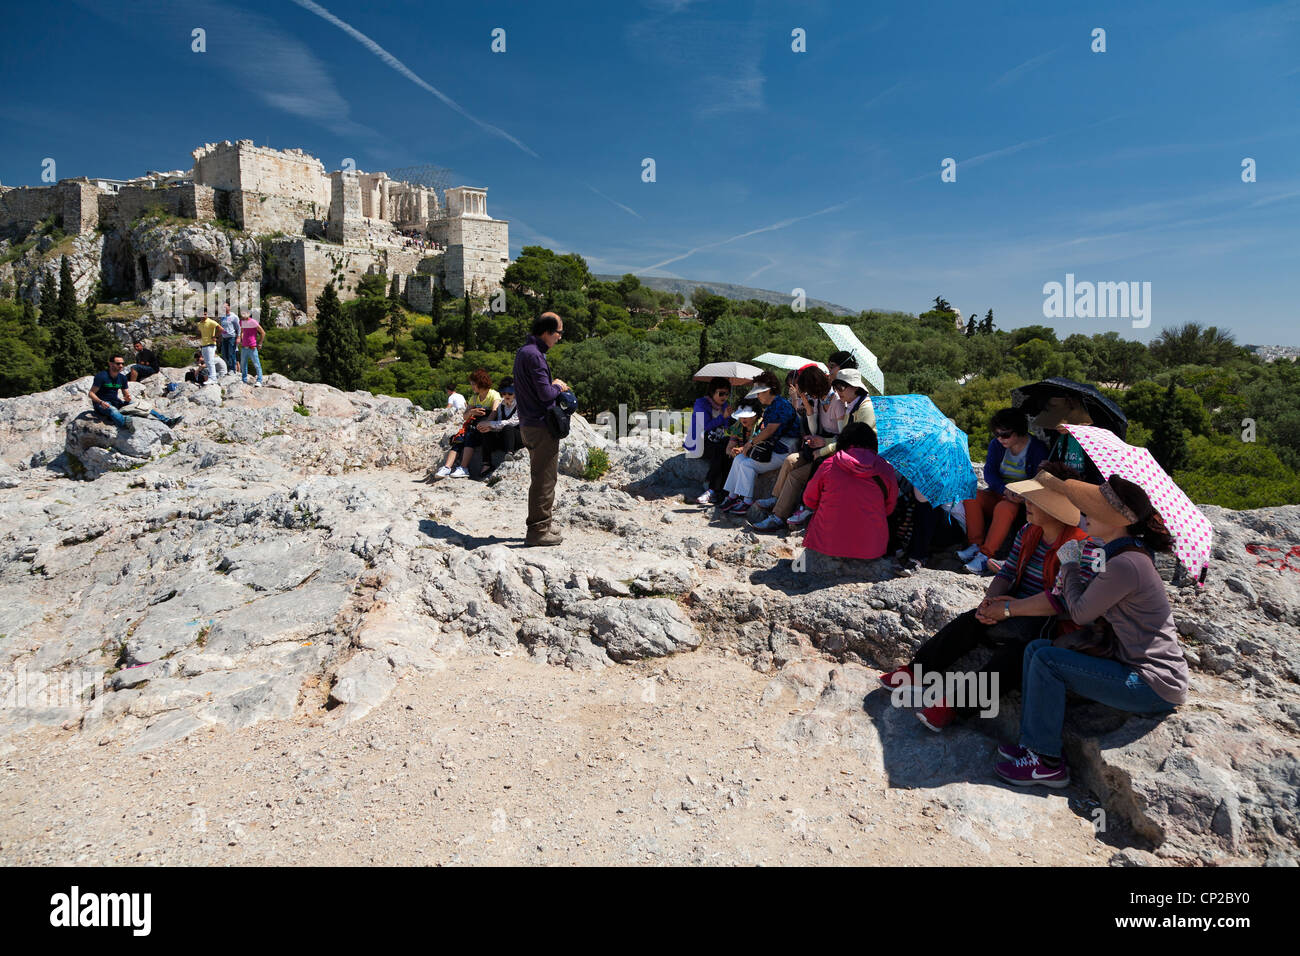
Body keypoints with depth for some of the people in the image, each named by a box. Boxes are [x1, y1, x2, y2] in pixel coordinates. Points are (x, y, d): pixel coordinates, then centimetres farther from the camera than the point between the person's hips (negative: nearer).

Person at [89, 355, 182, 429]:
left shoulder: (122, 378, 7)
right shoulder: (101, 376, -11)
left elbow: (126, 394, 12)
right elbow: (91, 393, -12)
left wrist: (128, 398, -14)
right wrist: (101, 402, -31)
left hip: (116, 403, 6)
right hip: (102, 404, -6)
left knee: (138, 407, -9)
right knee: (112, 410, -40)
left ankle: (166, 421, -21)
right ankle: (126, 424, -73)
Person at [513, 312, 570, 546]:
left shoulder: (523, 352, 15)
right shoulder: (534, 355, -18)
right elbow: (545, 394, -22)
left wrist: (553, 386, 9)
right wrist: (558, 387, -3)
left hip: (528, 426, 10)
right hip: (542, 426, -10)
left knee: (541, 477, 18)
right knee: (544, 480, -3)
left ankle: (539, 527, 27)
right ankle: (538, 531, 3)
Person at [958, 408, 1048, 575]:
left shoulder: (1037, 449, -8)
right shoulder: (996, 444, 2)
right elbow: (989, 472, -6)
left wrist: (1022, 496, -29)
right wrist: (1005, 489, -25)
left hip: (1022, 500, -4)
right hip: (998, 494, 5)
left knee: (1004, 508, -37)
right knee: (972, 497, -25)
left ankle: (986, 554, -37)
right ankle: (975, 544, -24)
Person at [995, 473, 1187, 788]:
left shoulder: (1124, 564, -26)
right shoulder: (1120, 551, 5)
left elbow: (1080, 613, -14)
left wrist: (1070, 565, 0)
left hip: (1156, 686, -10)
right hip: (1134, 664, 10)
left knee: (1047, 661, -18)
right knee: (1036, 649, 2)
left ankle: (1047, 762, -5)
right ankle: (1034, 744, 6)